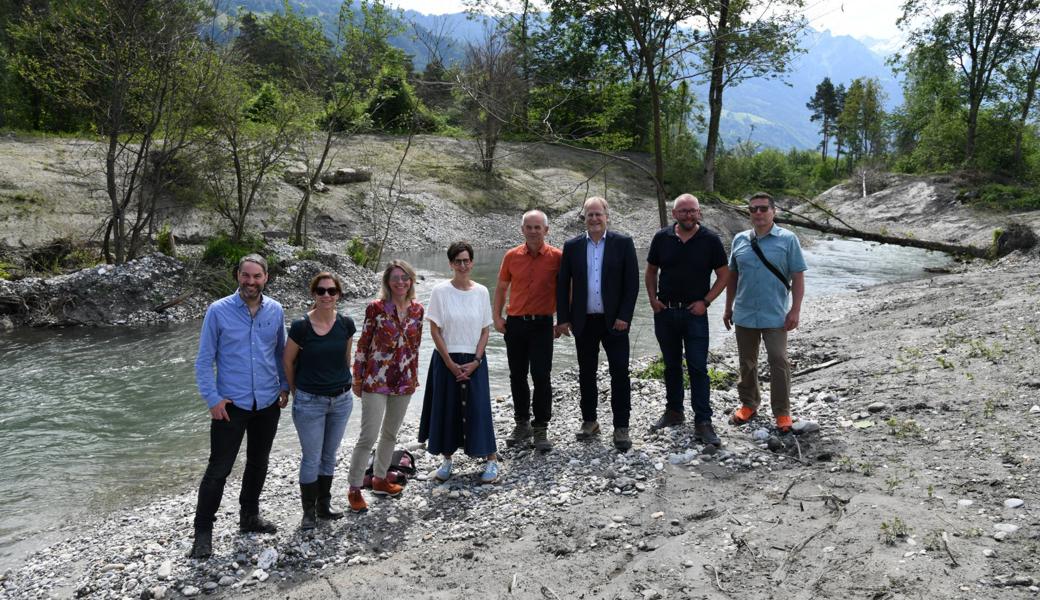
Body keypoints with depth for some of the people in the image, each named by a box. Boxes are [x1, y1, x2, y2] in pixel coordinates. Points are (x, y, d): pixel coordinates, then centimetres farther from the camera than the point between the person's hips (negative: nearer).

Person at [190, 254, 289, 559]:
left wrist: (285, 386, 6)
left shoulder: (275, 311, 1)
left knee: (258, 464, 17)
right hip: (231, 404, -4)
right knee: (219, 469, -1)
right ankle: (203, 531, 12)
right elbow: (204, 359, -7)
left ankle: (249, 516, 35)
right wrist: (212, 398, -12)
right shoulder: (218, 311, -9)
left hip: (268, 403, 4)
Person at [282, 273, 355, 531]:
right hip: (309, 402, -3)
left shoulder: (346, 324, -6)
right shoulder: (301, 326, -15)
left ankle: (324, 505, 31)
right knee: (311, 459, 5)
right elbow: (288, 362, -1)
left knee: (329, 456, 16)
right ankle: (309, 512, 21)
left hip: (341, 400, 4)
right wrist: (296, 391, 7)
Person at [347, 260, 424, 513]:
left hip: (404, 382, 5)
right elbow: (363, 344, -5)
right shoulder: (376, 307, -10)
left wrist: (414, 376, 13)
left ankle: (379, 479, 34)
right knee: (369, 436, -5)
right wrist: (357, 379, -3)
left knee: (391, 434, 17)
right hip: (376, 380, -5)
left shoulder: (417, 309, 3)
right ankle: (354, 489, 7)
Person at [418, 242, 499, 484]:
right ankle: (447, 459, 20)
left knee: (478, 407, 0)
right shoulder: (440, 291, -5)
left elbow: (485, 330, 3)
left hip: (474, 361, 1)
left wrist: (475, 361, -7)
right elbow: (435, 330, -5)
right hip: (446, 360, -1)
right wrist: (450, 363, -9)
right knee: (446, 407, 5)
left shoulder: (481, 292, 0)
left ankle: (491, 460, 11)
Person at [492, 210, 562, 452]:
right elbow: (501, 288, 12)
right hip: (515, 323, 3)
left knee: (541, 376, -3)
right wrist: (497, 317, 4)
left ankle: (541, 428, 9)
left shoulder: (557, 257, -5)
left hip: (542, 324, -3)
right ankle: (522, 424, 25)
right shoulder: (511, 256, 3)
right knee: (517, 376, 11)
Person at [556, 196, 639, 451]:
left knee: (620, 373, -2)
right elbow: (562, 284, 6)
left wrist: (624, 316, -11)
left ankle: (621, 427, 7)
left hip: (614, 320, -2)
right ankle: (589, 420, 25)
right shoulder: (572, 246, 4)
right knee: (586, 373, 11)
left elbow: (632, 282, -4)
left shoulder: (623, 243, -2)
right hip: (584, 322, 2)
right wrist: (563, 318, 1)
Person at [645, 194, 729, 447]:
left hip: (695, 313, -3)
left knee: (698, 368, -5)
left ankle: (703, 423, 0)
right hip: (665, 312, 3)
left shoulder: (710, 240, -5)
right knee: (671, 365, 14)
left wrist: (706, 301, -9)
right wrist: (653, 299, 1)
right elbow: (651, 270, 12)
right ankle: (674, 412, 28)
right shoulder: (662, 238, 1)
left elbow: (723, 275, 0)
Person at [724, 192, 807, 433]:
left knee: (779, 362, -3)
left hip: (775, 316, -3)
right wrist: (728, 308, 13)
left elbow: (798, 277, -5)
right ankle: (748, 404, 30)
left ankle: (782, 412, 9)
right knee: (746, 363, 14)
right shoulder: (739, 240, 6)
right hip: (744, 314, 4)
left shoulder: (788, 240, -4)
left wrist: (795, 310, -11)